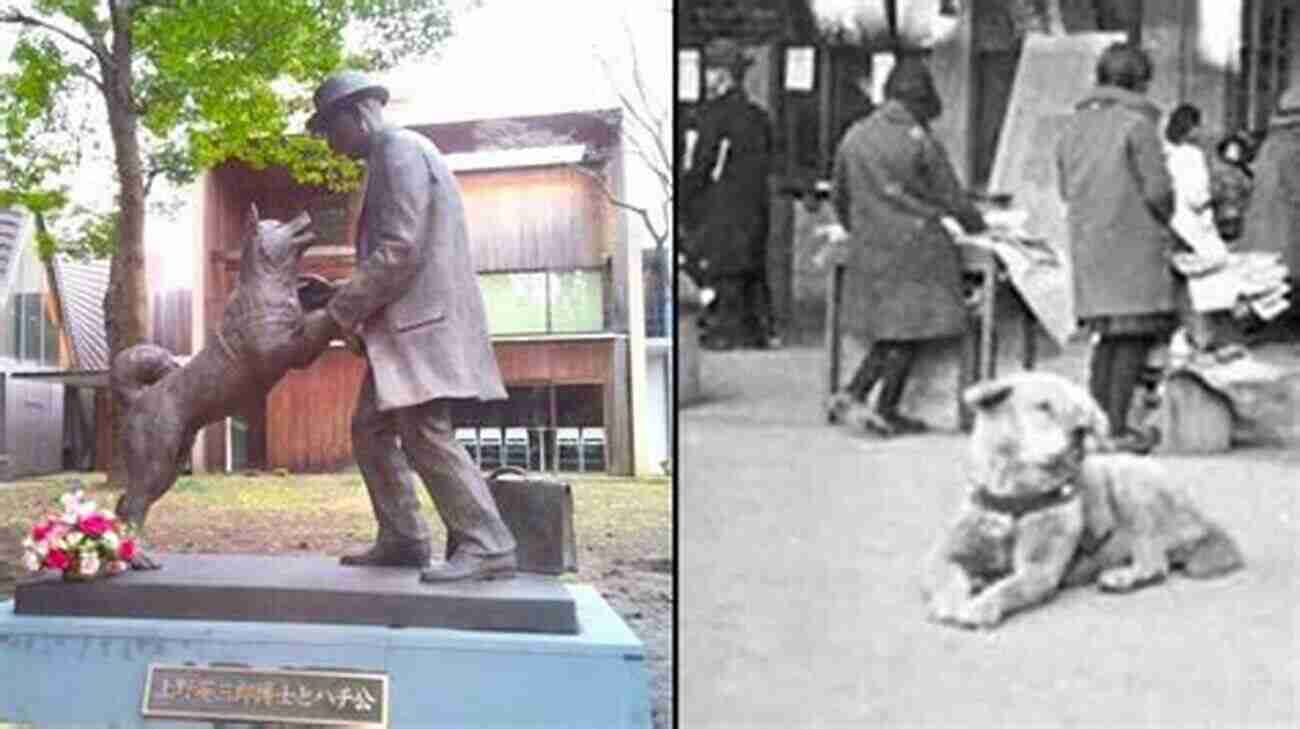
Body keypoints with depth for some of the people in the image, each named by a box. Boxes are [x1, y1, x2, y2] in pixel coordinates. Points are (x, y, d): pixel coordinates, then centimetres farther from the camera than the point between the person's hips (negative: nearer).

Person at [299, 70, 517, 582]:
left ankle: (488, 547, -10)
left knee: (425, 434, -13)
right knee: (371, 429, 11)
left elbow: (399, 252, -19)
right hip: (404, 322, 11)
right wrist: (352, 310, 15)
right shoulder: (388, 158, 22)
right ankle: (402, 539, 15)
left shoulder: (399, 150, -10)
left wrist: (337, 314, -14)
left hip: (423, 319, -11)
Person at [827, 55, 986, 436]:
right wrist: (978, 227, 15)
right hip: (915, 248, -5)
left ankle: (854, 392, 4)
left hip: (867, 249, 6)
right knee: (908, 332, 4)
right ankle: (886, 409, 6)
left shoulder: (854, 136, 6)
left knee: (889, 331, 15)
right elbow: (952, 199, -3)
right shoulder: (920, 141, -9)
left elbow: (839, 197, 14)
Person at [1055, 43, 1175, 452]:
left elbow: (1065, 188, 13)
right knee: (1134, 334, -1)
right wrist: (1166, 220, 7)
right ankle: (1117, 427, -2)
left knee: (1107, 334, 14)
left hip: (1087, 242, 7)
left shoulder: (1074, 124, 10)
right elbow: (1158, 190, -12)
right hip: (1133, 240, -6)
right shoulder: (1137, 124, -10)